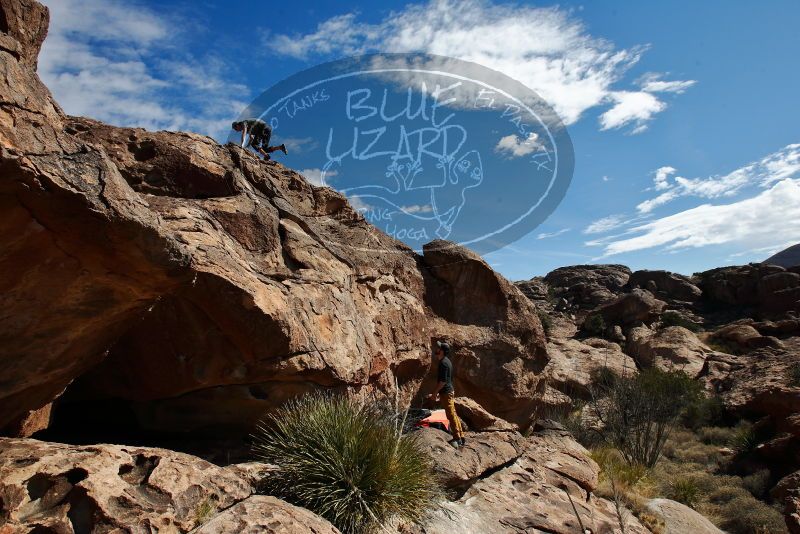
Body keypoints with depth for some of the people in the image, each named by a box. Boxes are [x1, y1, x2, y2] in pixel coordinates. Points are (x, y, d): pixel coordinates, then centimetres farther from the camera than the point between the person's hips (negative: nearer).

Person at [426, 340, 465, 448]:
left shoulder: (444, 363, -19)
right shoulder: (446, 361, 13)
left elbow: (443, 381, -22)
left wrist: (434, 393, -16)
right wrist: (438, 392, 24)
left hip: (446, 392, -10)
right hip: (449, 391, 10)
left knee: (451, 415, -4)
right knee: (453, 415, 14)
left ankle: (457, 439, 3)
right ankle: (461, 437, 20)